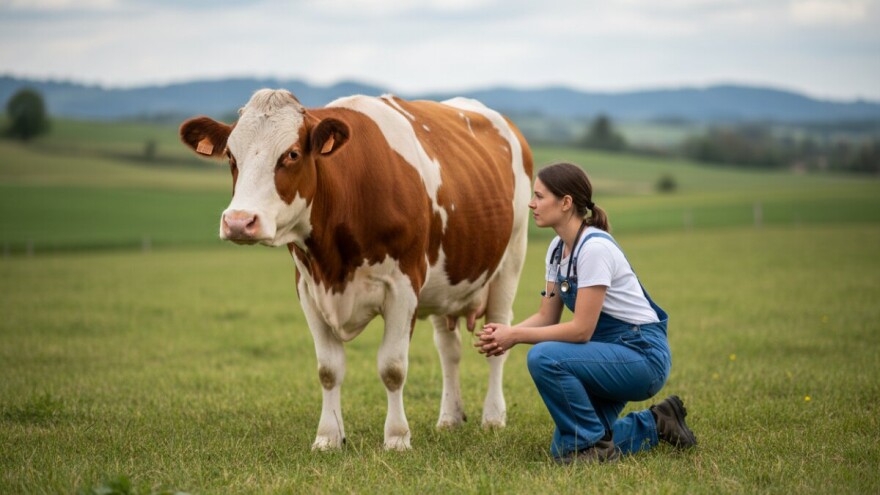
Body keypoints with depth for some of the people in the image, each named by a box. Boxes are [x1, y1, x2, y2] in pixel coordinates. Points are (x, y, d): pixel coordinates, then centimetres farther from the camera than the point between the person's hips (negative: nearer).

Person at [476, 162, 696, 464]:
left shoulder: (594, 247, -22)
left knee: (544, 357, -30)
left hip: (643, 356, -9)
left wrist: (516, 335, -21)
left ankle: (594, 443, -12)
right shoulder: (558, 249, 6)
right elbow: (547, 317, 7)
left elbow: (581, 329, -24)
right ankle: (656, 424, 18)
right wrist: (506, 332, -12)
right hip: (610, 353, 9)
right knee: (565, 450, 2)